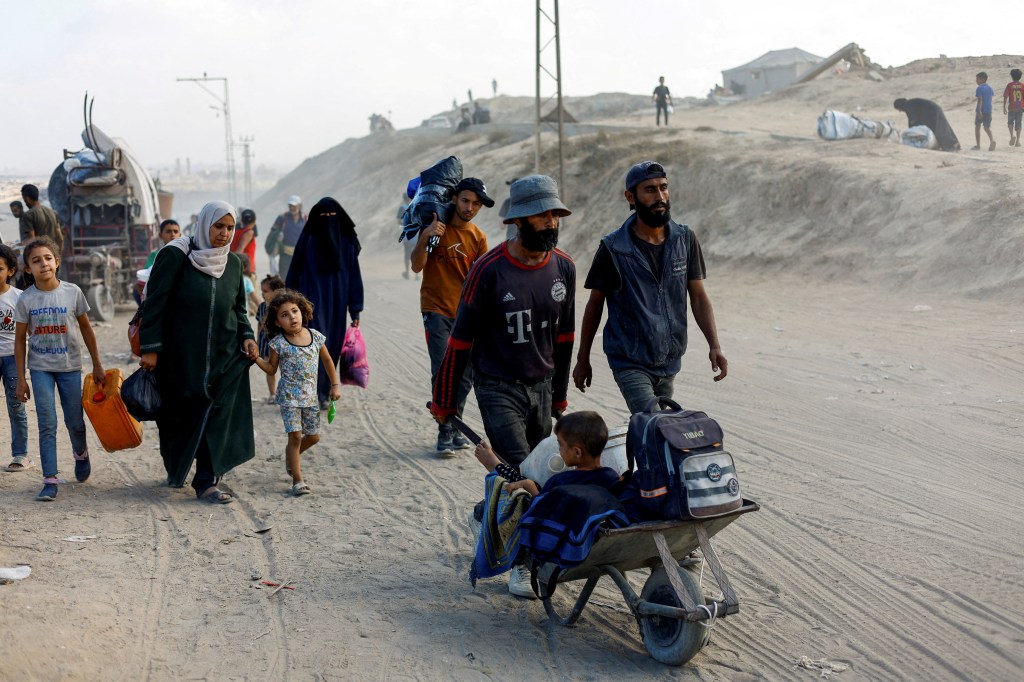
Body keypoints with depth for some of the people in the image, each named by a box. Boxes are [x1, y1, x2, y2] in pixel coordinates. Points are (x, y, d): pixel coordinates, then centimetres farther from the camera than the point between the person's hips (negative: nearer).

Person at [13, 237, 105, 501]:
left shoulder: (72, 292, -6)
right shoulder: (26, 299, -5)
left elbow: (86, 328, 4)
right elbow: (20, 340, 1)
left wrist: (97, 365, 6)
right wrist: (21, 379, -1)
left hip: (69, 366, 0)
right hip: (40, 367, 0)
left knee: (75, 422, 8)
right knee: (47, 425, -6)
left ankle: (80, 453, 40)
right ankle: (50, 480, -2)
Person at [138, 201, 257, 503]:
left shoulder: (233, 263, 7)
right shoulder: (175, 256, -8)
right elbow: (155, 303, -9)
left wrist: (246, 337, 0)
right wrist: (150, 348, -13)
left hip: (224, 354, 3)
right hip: (182, 353, -3)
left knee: (217, 414, -5)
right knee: (180, 413, 8)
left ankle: (206, 482, 1)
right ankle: (176, 468, 32)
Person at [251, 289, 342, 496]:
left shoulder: (315, 337, -2)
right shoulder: (278, 343, -9)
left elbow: (327, 361, 12)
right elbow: (272, 369, 1)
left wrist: (335, 385, 11)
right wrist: (257, 358, -15)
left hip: (310, 396, 4)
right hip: (289, 396, -4)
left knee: (313, 436, 12)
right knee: (295, 436, -9)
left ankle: (291, 456, 41)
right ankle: (297, 480, -2)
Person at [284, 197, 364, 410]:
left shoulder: (347, 241, 3)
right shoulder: (308, 240, -2)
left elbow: (354, 276, 4)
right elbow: (296, 273, 0)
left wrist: (355, 309, 2)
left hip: (337, 304, 3)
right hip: (314, 302, -3)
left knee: (333, 347, 7)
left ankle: (323, 392, 19)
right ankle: (319, 394, -12)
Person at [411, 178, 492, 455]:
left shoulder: (478, 238, 4)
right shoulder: (435, 226, -4)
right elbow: (417, 266, -10)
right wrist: (425, 238, -26)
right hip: (437, 311, -4)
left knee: (465, 375, 7)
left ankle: (454, 427, 21)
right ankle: (445, 433, -5)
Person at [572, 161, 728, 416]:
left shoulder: (686, 240, -1)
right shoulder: (613, 249, -10)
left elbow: (699, 296, 3)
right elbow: (595, 304, 0)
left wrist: (714, 345, -9)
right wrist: (582, 359, 5)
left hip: (670, 362, 4)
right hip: (630, 363, -4)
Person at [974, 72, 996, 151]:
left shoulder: (979, 88, -10)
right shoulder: (990, 88, 10)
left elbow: (980, 100, -18)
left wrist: (979, 111, -22)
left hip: (980, 110, -5)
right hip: (988, 111, 5)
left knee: (977, 127, 9)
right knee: (987, 127, 8)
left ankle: (978, 145, 11)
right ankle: (992, 139, -20)